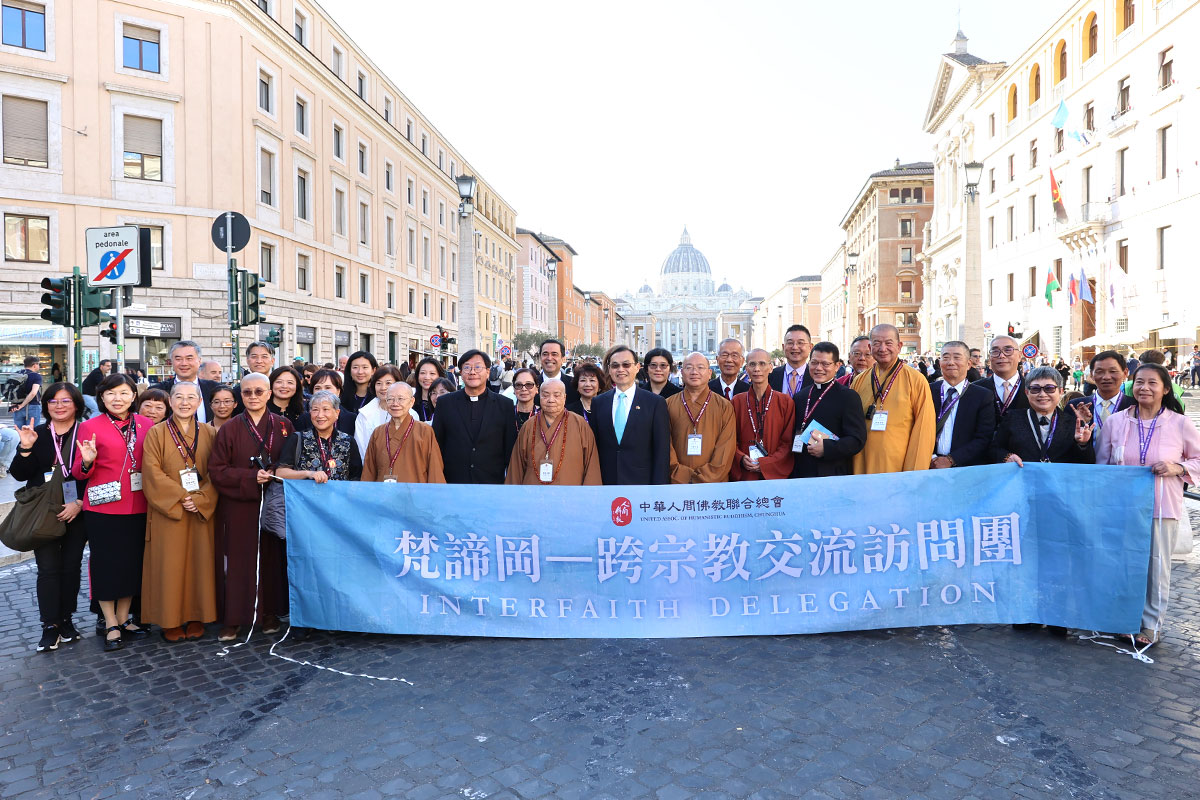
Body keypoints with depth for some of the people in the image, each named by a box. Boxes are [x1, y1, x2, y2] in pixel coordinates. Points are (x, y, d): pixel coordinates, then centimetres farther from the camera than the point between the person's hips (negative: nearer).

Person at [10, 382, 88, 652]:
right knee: (48, 568, 0)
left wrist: (80, 503, -14)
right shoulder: (36, 434, 3)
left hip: (77, 513, -1)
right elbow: (20, 474, -1)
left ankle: (66, 619, 22)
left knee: (71, 566, 8)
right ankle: (50, 626, 8)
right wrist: (25, 448, -16)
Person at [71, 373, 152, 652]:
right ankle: (111, 625, 18)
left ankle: (123, 619, 27)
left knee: (133, 563, 11)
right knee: (106, 564, 5)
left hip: (138, 508, 3)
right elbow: (79, 473, -1)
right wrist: (87, 462, -21)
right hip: (103, 507, -3)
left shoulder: (145, 425, 5)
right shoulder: (90, 426, -2)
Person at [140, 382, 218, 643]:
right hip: (168, 511, -2)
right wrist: (180, 497, -15)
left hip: (202, 511, 2)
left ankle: (196, 617, 18)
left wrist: (200, 499, -13)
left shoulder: (210, 434, 5)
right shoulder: (156, 434, 0)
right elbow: (153, 473, -7)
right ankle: (171, 620, 14)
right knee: (170, 565, 2)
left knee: (199, 563, 6)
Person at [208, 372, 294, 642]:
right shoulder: (229, 429, 2)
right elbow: (216, 470, -2)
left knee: (271, 558, 5)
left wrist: (274, 474, -10)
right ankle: (232, 619, 12)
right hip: (239, 507, -1)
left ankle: (270, 612, 18)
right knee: (238, 561, 1)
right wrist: (251, 477, -14)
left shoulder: (283, 426, 6)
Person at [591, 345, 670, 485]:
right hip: (606, 483, 2)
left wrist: (657, 491, -8)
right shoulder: (598, 403, 7)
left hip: (642, 484, -2)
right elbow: (595, 448, 9)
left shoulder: (656, 403, -2)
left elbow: (662, 452, -3)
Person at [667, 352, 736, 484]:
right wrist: (680, 475, -11)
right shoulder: (669, 404, 3)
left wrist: (705, 478, -12)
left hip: (714, 484, 0)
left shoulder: (724, 406, 2)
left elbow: (726, 447, -3)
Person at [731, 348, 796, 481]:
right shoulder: (737, 401, 5)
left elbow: (788, 443, 0)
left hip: (775, 474, -1)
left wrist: (765, 463, -12)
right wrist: (741, 459, -12)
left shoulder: (785, 402, 2)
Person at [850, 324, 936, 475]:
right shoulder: (859, 382, 6)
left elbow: (924, 428, -5)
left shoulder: (916, 380, -3)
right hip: (862, 467, 3)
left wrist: (915, 475, -9)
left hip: (899, 468, -3)